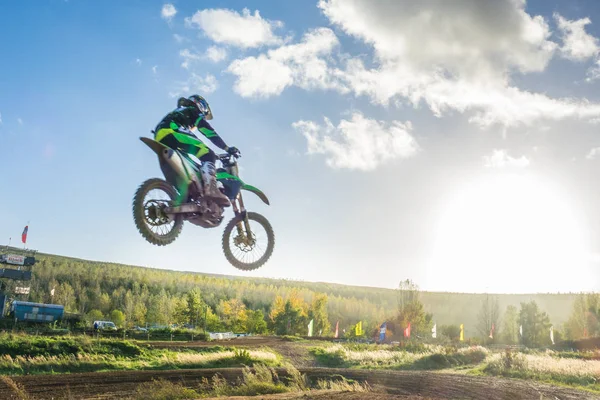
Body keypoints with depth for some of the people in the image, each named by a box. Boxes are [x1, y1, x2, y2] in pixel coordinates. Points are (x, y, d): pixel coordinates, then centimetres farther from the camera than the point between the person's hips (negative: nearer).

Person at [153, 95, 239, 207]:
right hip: (172, 131, -9)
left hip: (160, 139, 9)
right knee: (207, 154, -16)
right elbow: (209, 131, 7)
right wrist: (227, 148, 6)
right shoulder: (193, 111, 20)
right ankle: (211, 189, -38)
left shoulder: (178, 112, 44)